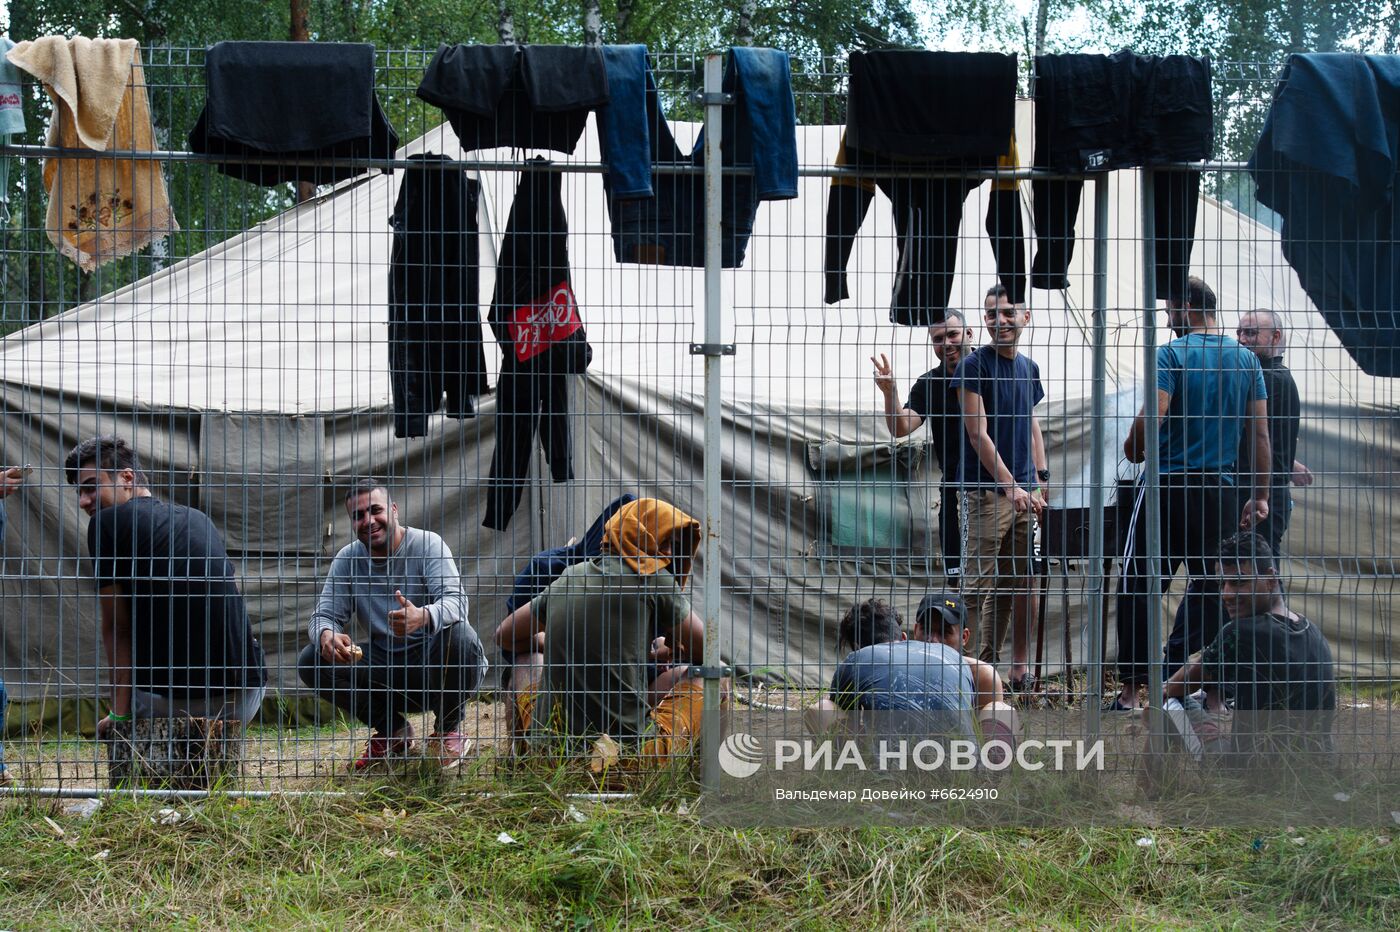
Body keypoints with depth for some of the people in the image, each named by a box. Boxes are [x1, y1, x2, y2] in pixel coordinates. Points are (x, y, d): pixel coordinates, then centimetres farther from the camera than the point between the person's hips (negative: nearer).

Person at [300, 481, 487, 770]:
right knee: (311, 661, -15)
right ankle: (392, 729, 4)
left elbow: (455, 600, -26)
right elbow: (324, 614, -4)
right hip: (384, 665, 4)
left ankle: (447, 729, -7)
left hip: (431, 659, -4)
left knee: (459, 636, -36)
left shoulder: (427, 545, -12)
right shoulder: (347, 559, 1)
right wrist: (326, 635, -31)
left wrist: (422, 617, -50)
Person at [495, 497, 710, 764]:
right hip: (630, 751, -4)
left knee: (528, 651, 34)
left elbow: (506, 636, 23)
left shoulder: (568, 577, 11)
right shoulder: (656, 579, -3)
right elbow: (705, 650, 7)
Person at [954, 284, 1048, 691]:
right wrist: (1011, 486, -15)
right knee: (980, 585, -7)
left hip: (1024, 492, 7)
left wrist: (1041, 480, 10)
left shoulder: (1029, 368, 14)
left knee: (1024, 583, 8)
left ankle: (1020, 671, 16)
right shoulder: (975, 366, -7)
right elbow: (978, 433, -11)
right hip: (986, 491, -7)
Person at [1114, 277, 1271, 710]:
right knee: (1209, 589, 11)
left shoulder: (1173, 354, -8)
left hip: (1168, 485, -4)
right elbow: (1260, 432, 7)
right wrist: (1260, 495, 11)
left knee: (1139, 586, 3)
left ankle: (1132, 690, 1)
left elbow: (1152, 415, -17)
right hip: (1223, 492, 4)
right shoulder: (1246, 360, 8)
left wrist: (1133, 447, 3)